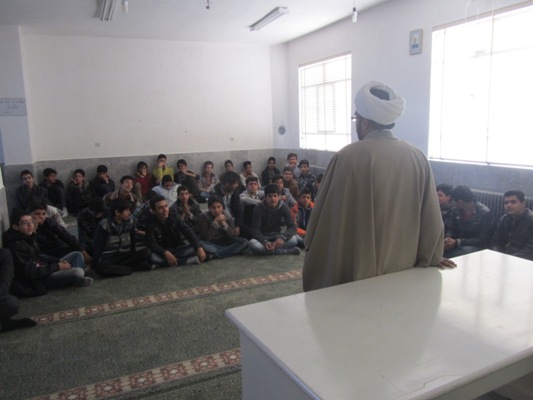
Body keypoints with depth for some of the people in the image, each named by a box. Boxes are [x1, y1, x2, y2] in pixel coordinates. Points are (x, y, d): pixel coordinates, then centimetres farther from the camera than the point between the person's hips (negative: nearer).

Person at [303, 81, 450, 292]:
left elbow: (327, 219, -12)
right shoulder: (417, 157, -3)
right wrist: (430, 259, 18)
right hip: (402, 271, 5)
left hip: (355, 272, -4)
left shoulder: (348, 157, -17)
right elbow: (431, 217, 2)